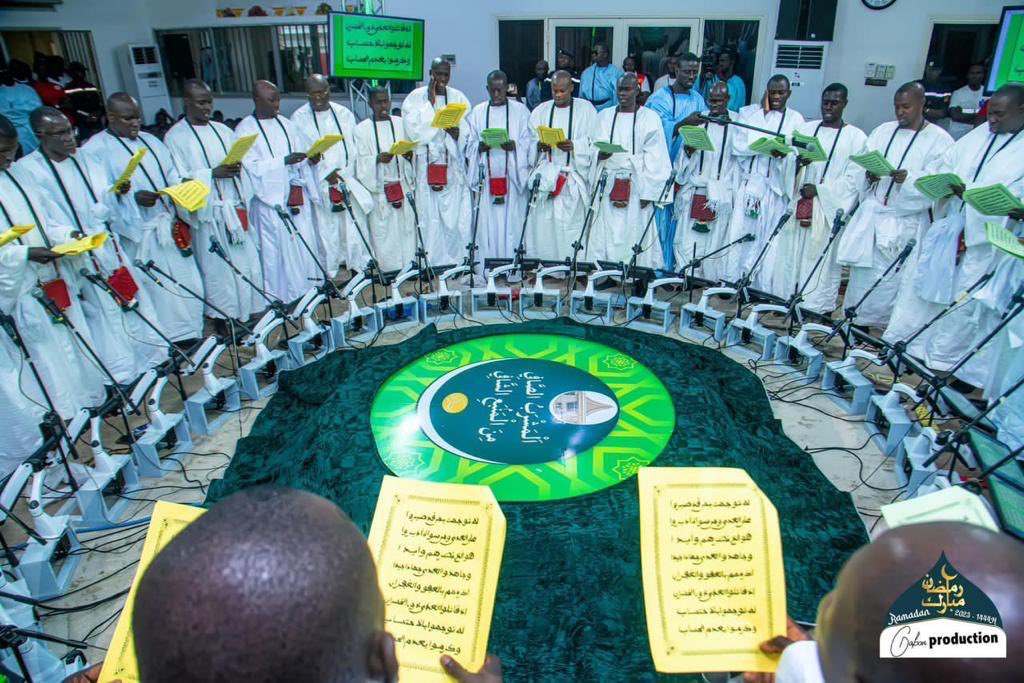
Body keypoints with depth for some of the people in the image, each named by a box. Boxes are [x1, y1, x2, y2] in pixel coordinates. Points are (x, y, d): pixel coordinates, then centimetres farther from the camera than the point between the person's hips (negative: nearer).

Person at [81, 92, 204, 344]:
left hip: (170, 228, 6)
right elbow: (98, 195, -12)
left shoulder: (151, 142, 18)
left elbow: (172, 177, 16)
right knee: (152, 291, -2)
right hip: (136, 235, -6)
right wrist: (133, 198, -28)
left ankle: (188, 338, 19)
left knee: (186, 285, 6)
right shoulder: (95, 150, -2)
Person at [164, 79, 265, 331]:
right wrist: (213, 174, -19)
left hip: (236, 208, 5)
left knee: (246, 260, 7)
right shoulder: (176, 137, -1)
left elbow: (242, 165, 12)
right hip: (208, 212, -5)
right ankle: (222, 317, 13)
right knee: (217, 266, 0)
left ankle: (247, 311, 20)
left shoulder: (223, 130, 14)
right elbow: (179, 179, -8)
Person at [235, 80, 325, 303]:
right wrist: (283, 161, -23)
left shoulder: (285, 123, 12)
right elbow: (251, 166, -14)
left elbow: (299, 154, 14)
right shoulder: (245, 130, -5)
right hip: (271, 199, -5)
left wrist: (310, 160, -9)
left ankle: (307, 288, 18)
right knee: (277, 249, -1)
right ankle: (281, 295, 9)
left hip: (296, 196, 5)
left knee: (305, 241, 6)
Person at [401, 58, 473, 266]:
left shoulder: (458, 98, 11)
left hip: (453, 164, 2)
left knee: (455, 212, -2)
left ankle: (456, 260, 6)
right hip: (426, 164, -2)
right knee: (429, 212, -4)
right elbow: (413, 130, -9)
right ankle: (431, 262, 2)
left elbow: (467, 133, 4)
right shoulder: (415, 98, 5)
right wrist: (431, 101, -8)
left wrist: (456, 132, -18)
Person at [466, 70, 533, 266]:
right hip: (486, 175, 1)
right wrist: (481, 146, -13)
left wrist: (513, 145, -17)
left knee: (512, 221, -3)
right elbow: (470, 145, 9)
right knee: (487, 221, -2)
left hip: (513, 174, -1)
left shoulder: (520, 110, 8)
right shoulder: (478, 112, 13)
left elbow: (528, 142, 3)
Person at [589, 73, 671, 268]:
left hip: (636, 185, -3)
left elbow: (655, 159, -2)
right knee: (605, 234, -1)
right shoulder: (604, 116, 14)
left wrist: (648, 192, -11)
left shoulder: (650, 118, 3)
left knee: (634, 234, -4)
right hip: (607, 184, 3)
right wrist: (599, 154, -15)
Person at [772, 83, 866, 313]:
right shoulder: (805, 128, 14)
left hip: (829, 208, -3)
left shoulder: (856, 137, 3)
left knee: (821, 257, -4)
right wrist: (797, 162, -13)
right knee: (790, 253, 3)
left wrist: (820, 190, -14)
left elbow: (853, 179, -4)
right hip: (798, 203, 4)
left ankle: (815, 307, 2)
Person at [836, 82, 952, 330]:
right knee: (863, 271, 5)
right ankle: (859, 321, 19)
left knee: (897, 277, -5)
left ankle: (895, 337, 4)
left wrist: (908, 178, -27)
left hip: (906, 219, -4)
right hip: (871, 213, 4)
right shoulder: (883, 131, 13)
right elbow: (862, 166, 9)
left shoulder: (940, 140, 0)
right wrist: (869, 175, -13)